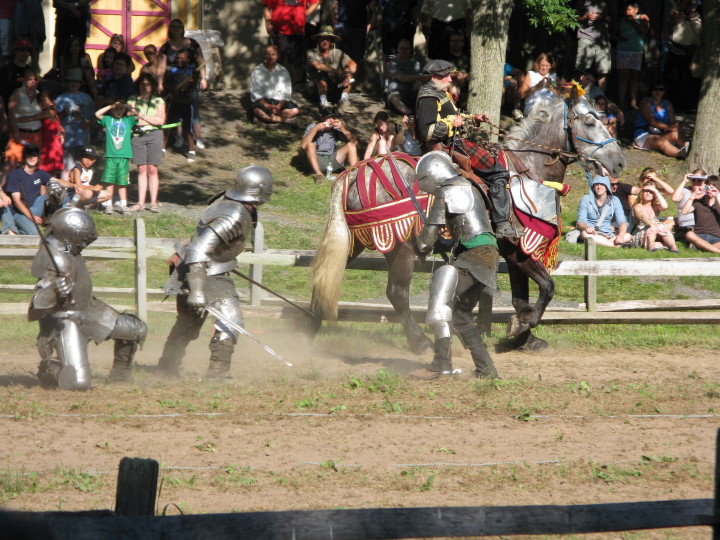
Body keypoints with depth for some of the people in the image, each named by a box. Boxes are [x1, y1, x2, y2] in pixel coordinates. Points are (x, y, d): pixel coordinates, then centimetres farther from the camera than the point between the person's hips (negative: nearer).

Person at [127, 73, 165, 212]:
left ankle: (153, 202, 0)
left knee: (152, 169, -3)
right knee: (141, 169, 0)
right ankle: (140, 202, 1)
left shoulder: (158, 101, 8)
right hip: (137, 136, 1)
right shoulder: (132, 100, 13)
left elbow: (160, 120, -2)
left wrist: (143, 117, -7)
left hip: (154, 134, -1)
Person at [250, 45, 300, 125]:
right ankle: (282, 119, -30)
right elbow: (255, 93, -5)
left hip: (279, 101, 2)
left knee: (295, 110, -27)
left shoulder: (283, 71, 8)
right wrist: (267, 105, -20)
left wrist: (279, 106, -16)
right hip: (263, 101, -2)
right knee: (257, 110, -38)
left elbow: (286, 93, 3)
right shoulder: (257, 71, 2)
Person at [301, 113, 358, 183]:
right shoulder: (312, 127, -8)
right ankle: (318, 174, -34)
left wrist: (343, 128, -19)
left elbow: (354, 142, -8)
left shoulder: (336, 128, -1)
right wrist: (315, 129, -28)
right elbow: (303, 145, -24)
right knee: (310, 144, -28)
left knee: (351, 145, -12)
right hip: (317, 161, -3)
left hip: (332, 161, 3)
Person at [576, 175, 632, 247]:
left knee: (628, 236, -25)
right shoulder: (586, 200, 0)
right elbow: (580, 222, -9)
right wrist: (586, 227, -35)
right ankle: (616, 246, -39)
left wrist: (621, 235, -27)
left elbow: (622, 221, -4)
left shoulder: (615, 201, 5)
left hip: (608, 234, 2)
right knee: (584, 234, -39)